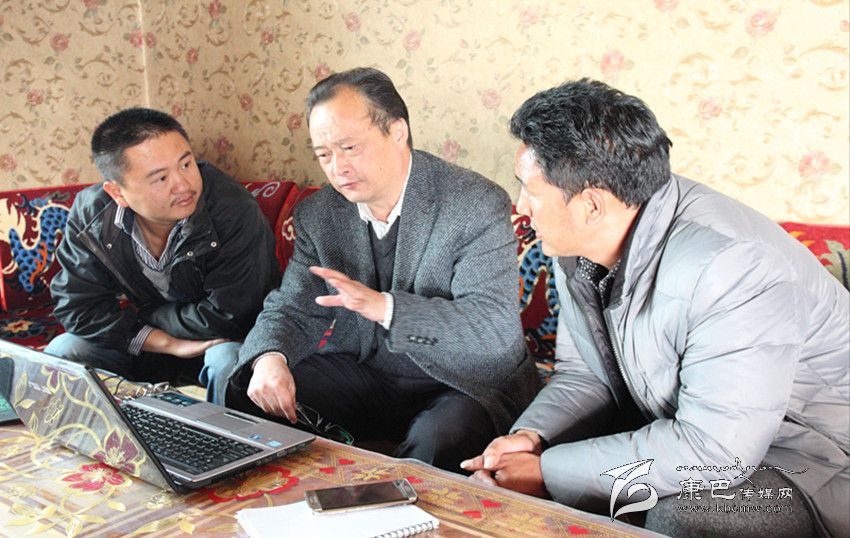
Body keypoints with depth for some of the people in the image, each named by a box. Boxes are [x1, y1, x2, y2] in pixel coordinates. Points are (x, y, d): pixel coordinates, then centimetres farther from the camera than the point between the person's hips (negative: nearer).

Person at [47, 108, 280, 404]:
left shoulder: (235, 212, -30)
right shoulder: (91, 215, -14)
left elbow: (227, 318, -27)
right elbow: (77, 307, -12)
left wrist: (142, 316, -14)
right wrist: (169, 344, -22)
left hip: (229, 340, -4)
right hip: (149, 345, 4)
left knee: (230, 363, -36)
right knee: (61, 352, -10)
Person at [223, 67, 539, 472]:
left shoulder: (478, 205, -17)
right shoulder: (316, 215, 1)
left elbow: (496, 330, -25)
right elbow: (291, 309, 0)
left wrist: (384, 306, -38)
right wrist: (269, 358, -25)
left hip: (468, 383, -4)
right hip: (361, 375, 5)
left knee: (439, 438, -36)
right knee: (250, 390, -11)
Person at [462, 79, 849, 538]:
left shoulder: (729, 264, -32)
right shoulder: (581, 246, -5)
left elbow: (715, 446, -32)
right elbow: (584, 376, 4)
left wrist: (547, 473, -27)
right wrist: (532, 436, -17)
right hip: (675, 430, 7)